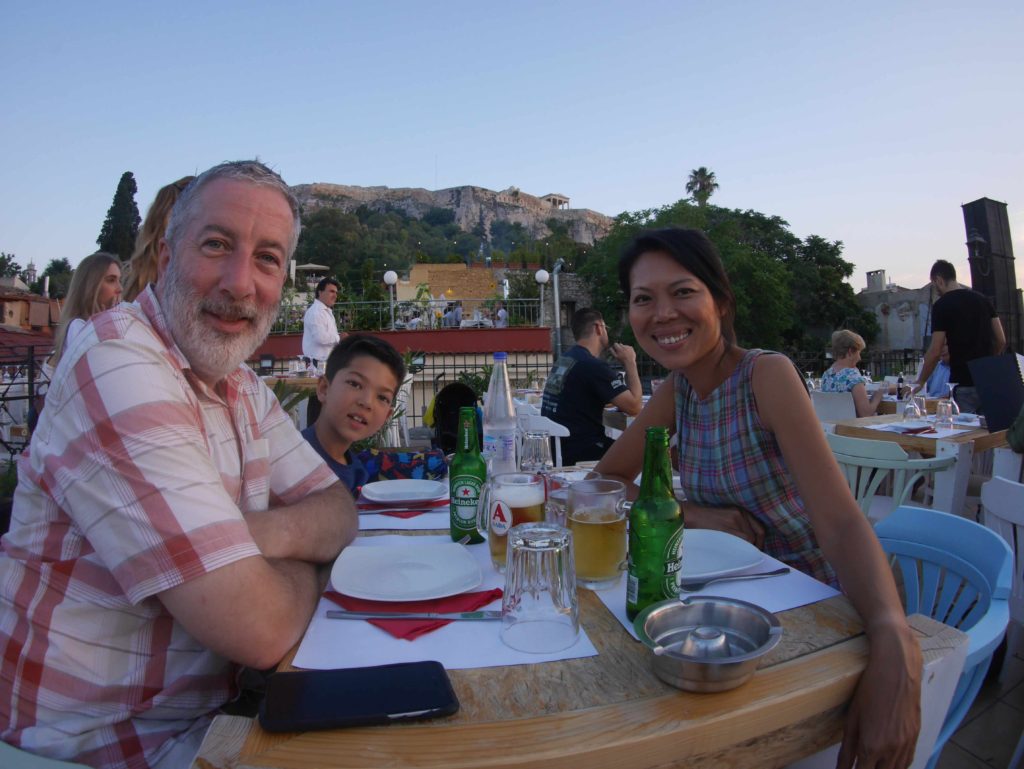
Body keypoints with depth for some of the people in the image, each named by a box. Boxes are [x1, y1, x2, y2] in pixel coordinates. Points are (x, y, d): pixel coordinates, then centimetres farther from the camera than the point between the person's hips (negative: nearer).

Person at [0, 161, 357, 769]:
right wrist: (306, 559, -9)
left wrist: (268, 532, -18)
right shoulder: (118, 369, -26)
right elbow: (259, 628, -31)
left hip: (213, 698, 7)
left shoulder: (242, 385, 3)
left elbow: (339, 510, 3)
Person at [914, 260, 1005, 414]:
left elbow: (935, 352, -12)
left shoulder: (942, 305, -9)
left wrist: (920, 382, -2)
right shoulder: (982, 299, 10)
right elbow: (1001, 341, 10)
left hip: (963, 384, -6)